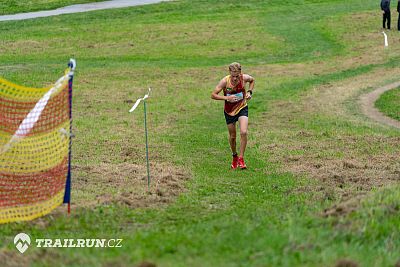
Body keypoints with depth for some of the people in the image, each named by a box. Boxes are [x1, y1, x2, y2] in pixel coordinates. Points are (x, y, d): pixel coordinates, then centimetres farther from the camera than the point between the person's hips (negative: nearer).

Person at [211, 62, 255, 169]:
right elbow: (213, 95, -17)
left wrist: (249, 92, -5)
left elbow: (252, 80, 10)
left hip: (242, 108, 0)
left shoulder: (244, 78, -16)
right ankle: (234, 156, 36)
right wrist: (227, 98, -30)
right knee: (232, 136, 10)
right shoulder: (225, 81, -22)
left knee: (243, 132, -20)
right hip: (229, 111, 0)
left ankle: (241, 158, -8)